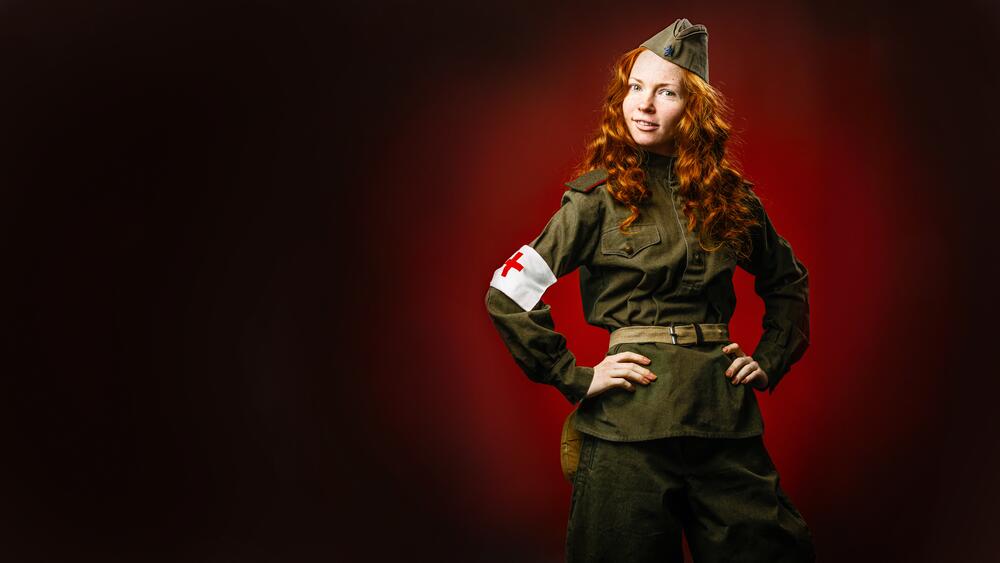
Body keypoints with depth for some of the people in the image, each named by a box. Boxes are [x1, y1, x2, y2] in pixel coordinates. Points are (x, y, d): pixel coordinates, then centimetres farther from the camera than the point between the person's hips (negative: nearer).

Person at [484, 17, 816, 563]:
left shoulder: (730, 198, 9)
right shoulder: (598, 197, -2)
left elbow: (789, 283, 24)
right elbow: (508, 294, -6)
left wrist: (770, 362, 12)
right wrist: (575, 378, -7)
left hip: (726, 418, 4)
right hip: (630, 420, -3)